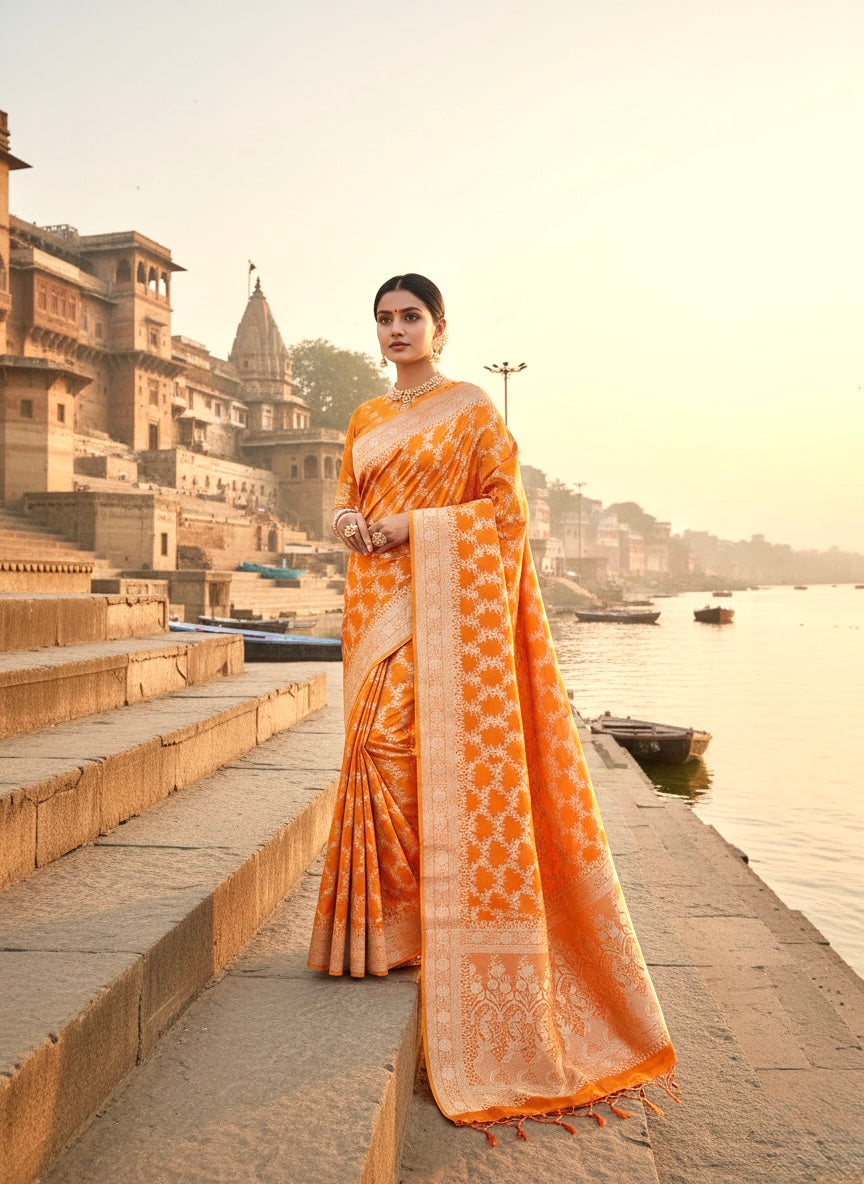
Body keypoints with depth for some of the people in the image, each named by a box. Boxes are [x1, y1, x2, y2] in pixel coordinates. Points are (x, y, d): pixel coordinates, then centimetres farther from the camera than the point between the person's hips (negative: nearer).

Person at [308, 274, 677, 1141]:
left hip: (441, 601, -6)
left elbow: (504, 507, -5)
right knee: (379, 750, 4)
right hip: (376, 599, 6)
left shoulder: (471, 410, 0)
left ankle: (409, 922, 2)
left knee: (396, 744, -14)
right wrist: (346, 518, -1)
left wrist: (414, 525, -13)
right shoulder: (365, 421, 18)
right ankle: (384, 917, 17)